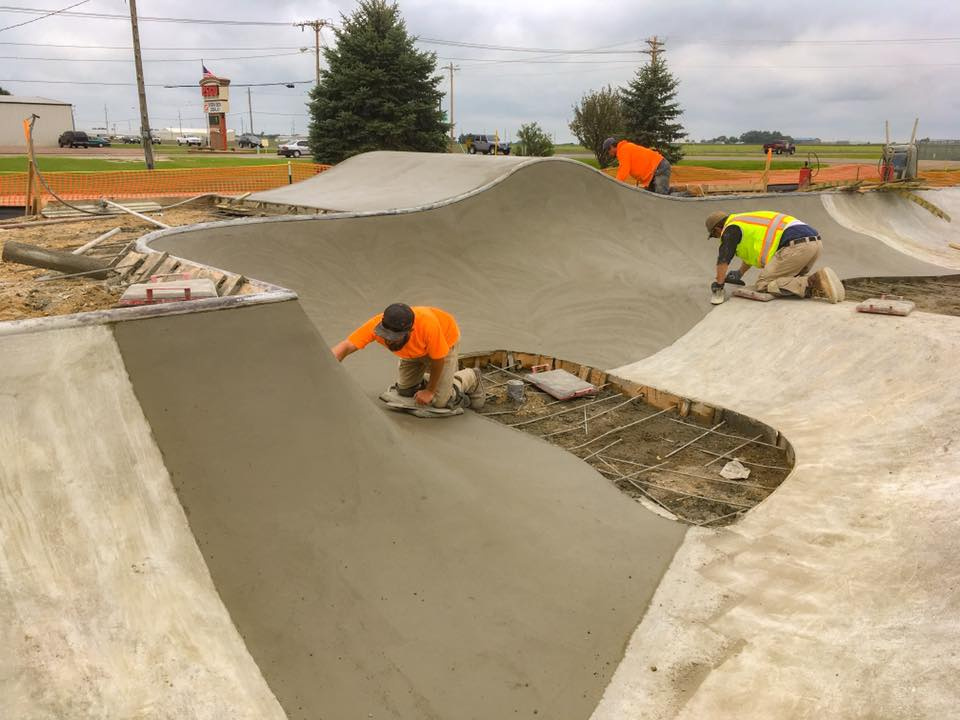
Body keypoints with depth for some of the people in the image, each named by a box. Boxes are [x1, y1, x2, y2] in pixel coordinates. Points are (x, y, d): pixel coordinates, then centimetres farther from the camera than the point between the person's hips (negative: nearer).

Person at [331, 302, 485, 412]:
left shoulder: (428, 325, -45)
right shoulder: (376, 325, -37)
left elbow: (438, 359, -27)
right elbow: (345, 347, -39)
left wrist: (430, 391, -15)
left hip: (444, 341, -4)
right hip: (414, 351, 4)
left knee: (440, 401, -7)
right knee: (404, 391, 3)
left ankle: (471, 378, 19)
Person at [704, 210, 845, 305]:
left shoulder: (731, 229, 5)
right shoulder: (749, 222, 33)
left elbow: (723, 259, 4)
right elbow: (751, 252, 47)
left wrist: (718, 284, 17)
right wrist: (739, 274, 58)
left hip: (796, 244, -9)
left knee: (763, 284, -3)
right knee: (790, 279, 26)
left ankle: (811, 285, -19)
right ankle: (820, 283, -1)